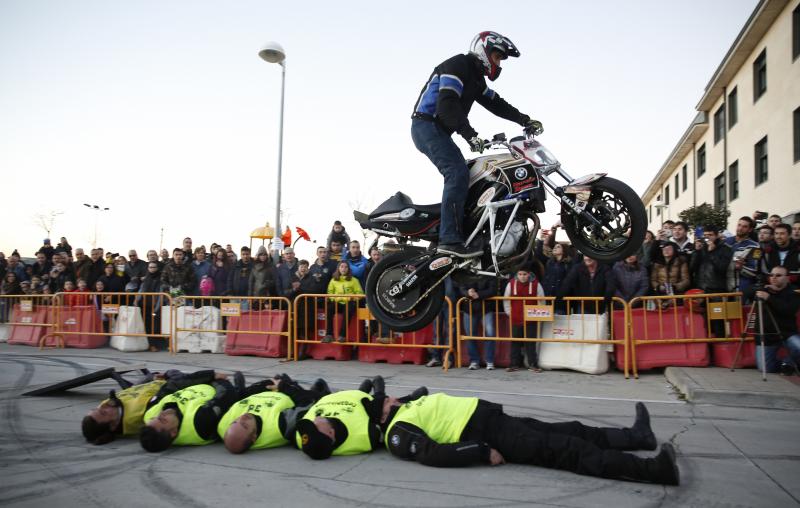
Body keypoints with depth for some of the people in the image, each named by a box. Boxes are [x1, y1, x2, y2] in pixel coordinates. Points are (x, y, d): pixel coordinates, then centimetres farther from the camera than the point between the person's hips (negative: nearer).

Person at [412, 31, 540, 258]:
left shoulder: (475, 78, 21)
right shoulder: (456, 66, -11)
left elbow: (496, 103, 18)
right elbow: (447, 105, -24)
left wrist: (524, 120, 7)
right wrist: (470, 134, -32)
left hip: (439, 130, 11)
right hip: (426, 125, -11)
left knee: (459, 175, 8)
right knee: (458, 173, -23)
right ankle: (450, 239, -28)